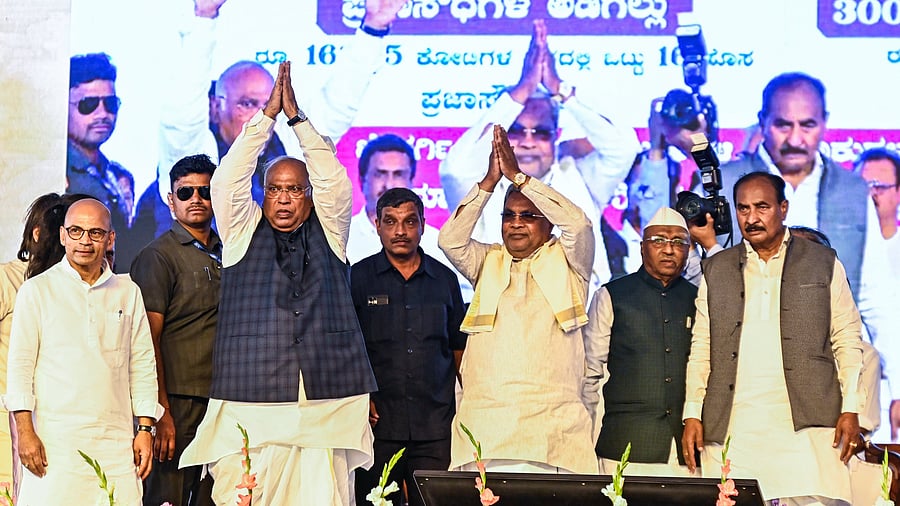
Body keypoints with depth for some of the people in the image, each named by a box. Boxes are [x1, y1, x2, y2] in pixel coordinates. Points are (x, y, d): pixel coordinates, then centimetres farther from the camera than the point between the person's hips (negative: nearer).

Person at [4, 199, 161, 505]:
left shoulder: (128, 293, 14)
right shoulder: (37, 290, 6)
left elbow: (143, 366, 15)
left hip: (116, 443, 2)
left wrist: (145, 429, 8)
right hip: (54, 442, -2)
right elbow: (20, 364, 3)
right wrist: (25, 431, -6)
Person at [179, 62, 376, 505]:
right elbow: (227, 182, 2)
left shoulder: (328, 232, 16)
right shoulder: (243, 232, 13)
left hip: (327, 404, 1)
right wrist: (268, 115, 0)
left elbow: (334, 181, 3)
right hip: (251, 402, -1)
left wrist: (297, 117, 2)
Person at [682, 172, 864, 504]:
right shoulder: (716, 270, 16)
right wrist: (692, 415, 5)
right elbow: (701, 347, 14)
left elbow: (847, 340, 9)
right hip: (730, 428, 2)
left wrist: (851, 409, -1)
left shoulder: (824, 263, 11)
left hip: (806, 424, -1)